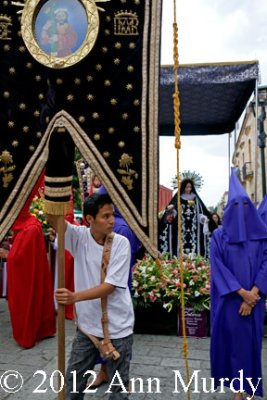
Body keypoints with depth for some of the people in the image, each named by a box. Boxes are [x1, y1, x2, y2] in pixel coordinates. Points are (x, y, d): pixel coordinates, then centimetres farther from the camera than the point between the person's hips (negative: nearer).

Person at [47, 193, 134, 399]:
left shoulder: (121, 243, -13)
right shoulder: (80, 237, -7)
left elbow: (110, 286, -18)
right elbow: (53, 218, -22)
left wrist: (75, 297, -30)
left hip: (117, 328, -2)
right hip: (87, 325, 3)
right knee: (73, 381, 16)